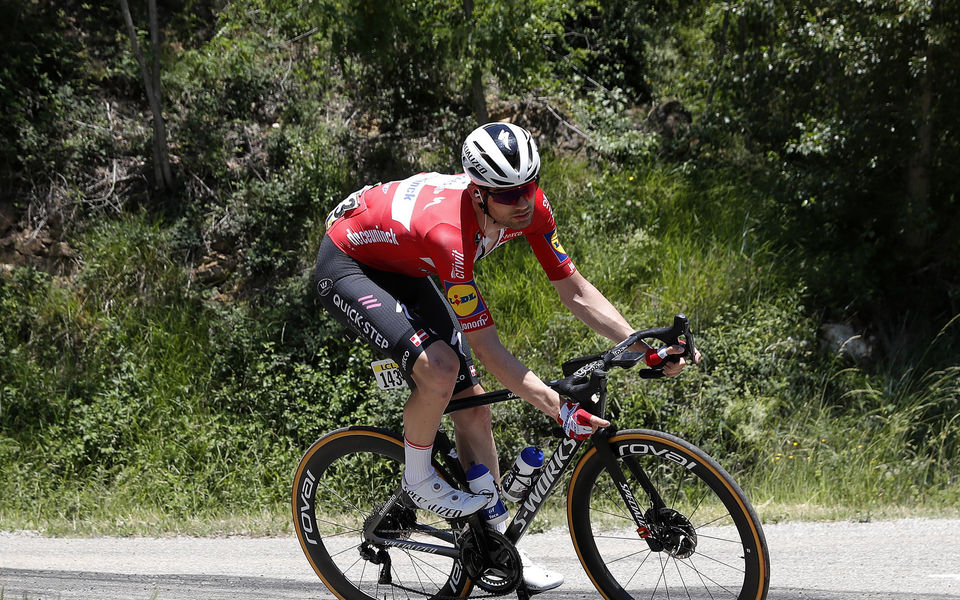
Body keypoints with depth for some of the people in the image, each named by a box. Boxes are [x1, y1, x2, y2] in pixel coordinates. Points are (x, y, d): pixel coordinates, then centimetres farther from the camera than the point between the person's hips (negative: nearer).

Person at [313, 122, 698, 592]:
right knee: (441, 369, -31)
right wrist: (560, 411, -35)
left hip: (404, 268, 8)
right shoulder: (451, 234, -40)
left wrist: (645, 346, -18)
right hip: (345, 265, -8)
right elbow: (486, 347, -34)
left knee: (473, 405, 2)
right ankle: (417, 478, -2)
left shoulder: (529, 206, -20)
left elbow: (574, 290, -9)